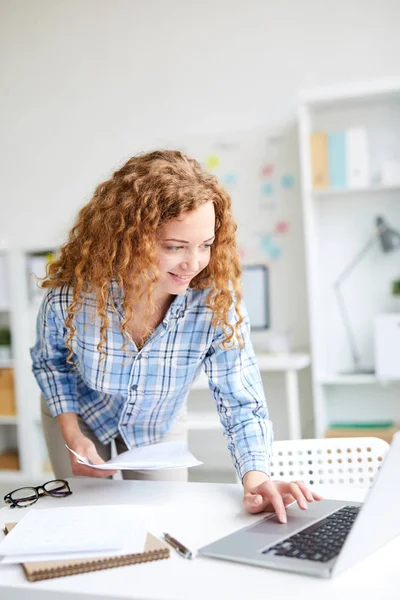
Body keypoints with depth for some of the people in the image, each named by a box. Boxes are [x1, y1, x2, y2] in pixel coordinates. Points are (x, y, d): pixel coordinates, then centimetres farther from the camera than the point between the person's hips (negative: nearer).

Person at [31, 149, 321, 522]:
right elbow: (49, 362, -10)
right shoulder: (72, 292, -32)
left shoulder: (217, 300, -33)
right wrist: (72, 435, -20)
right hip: (80, 417, 0)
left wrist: (255, 478, -46)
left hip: (160, 429, 1)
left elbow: (241, 404, -28)